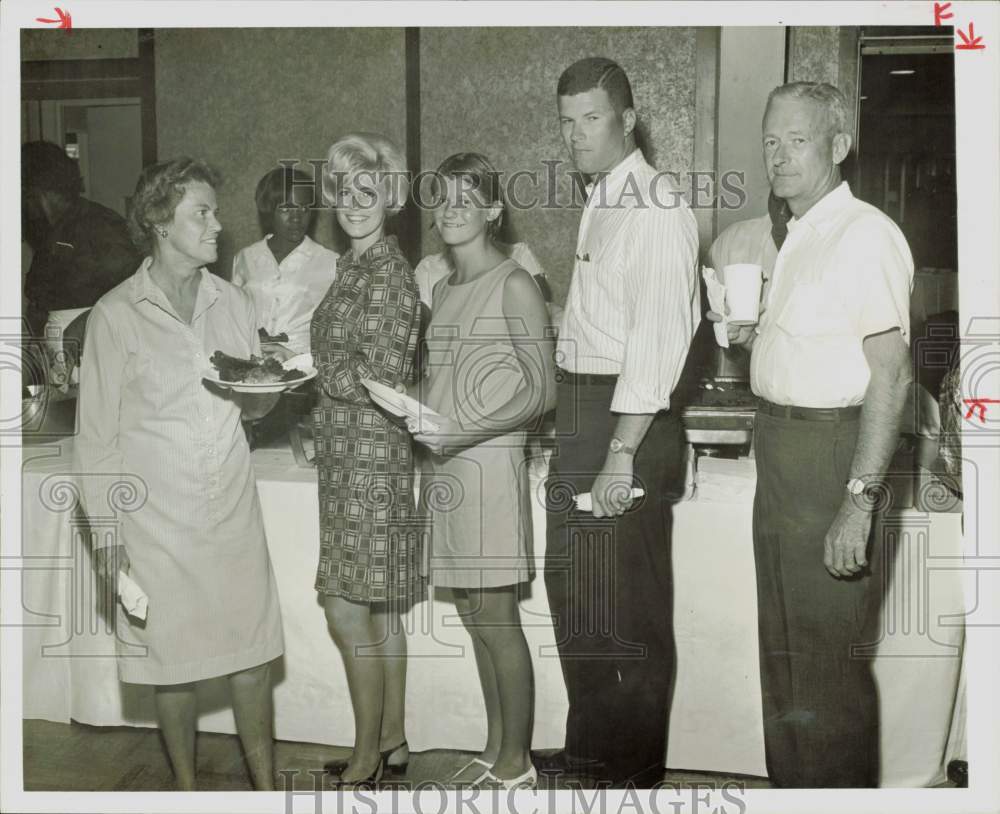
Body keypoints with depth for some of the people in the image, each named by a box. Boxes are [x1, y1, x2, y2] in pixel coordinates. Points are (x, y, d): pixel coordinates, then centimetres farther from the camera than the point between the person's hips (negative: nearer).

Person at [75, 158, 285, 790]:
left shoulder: (233, 303, 6)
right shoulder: (117, 315, -7)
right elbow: (97, 433, -4)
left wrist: (262, 388, -8)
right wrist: (105, 530, -6)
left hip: (233, 510, 3)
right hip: (158, 519, -3)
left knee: (252, 653, 7)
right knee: (173, 661, 8)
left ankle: (266, 787, 23)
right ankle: (188, 789, 27)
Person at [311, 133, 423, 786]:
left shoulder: (388, 274, -15)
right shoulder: (358, 265, 14)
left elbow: (376, 378, -19)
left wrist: (308, 365, -9)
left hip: (370, 457, -9)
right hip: (352, 456, 9)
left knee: (349, 610, -3)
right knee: (377, 610, 14)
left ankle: (367, 758, 10)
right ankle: (392, 743, 25)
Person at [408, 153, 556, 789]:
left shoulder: (514, 285, -8)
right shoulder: (444, 288, 14)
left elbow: (541, 391, -12)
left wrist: (459, 431, -16)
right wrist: (417, 414, 1)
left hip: (489, 463, -7)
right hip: (445, 466, 7)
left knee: (497, 618, -2)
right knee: (474, 615, 12)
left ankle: (516, 767, 11)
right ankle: (495, 752, 23)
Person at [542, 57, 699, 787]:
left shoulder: (656, 208, -14)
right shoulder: (601, 201, 14)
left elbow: (659, 337, -20)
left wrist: (622, 453, -22)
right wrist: (579, 436, 9)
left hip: (627, 415, -9)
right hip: (581, 408, 9)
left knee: (629, 607, 3)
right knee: (572, 589, 19)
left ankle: (636, 769, 22)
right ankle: (589, 748, 36)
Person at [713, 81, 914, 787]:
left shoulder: (865, 233, -14)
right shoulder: (799, 238, 17)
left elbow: (891, 371, -21)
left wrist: (859, 498, -25)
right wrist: (752, 337, 8)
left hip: (831, 451, -10)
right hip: (781, 454, 10)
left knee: (827, 658, -2)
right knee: (783, 646, 18)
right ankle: (790, 783, 33)